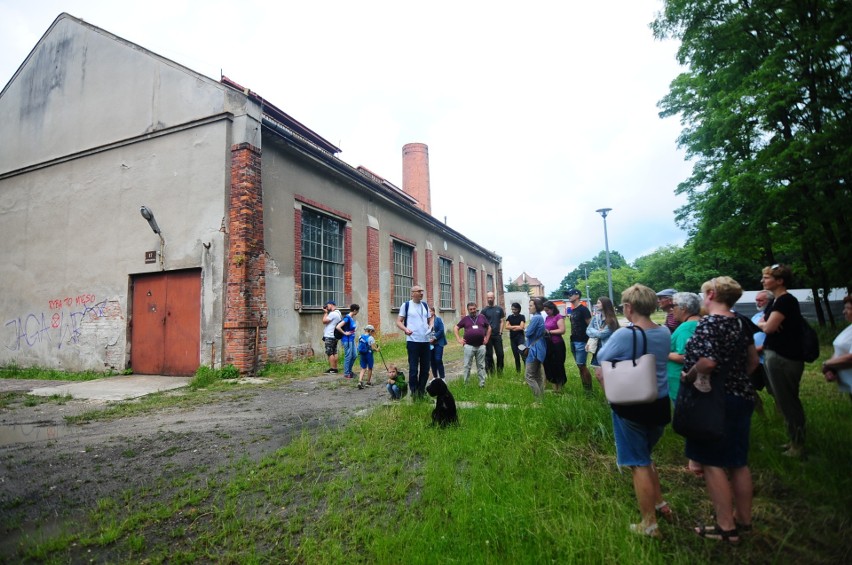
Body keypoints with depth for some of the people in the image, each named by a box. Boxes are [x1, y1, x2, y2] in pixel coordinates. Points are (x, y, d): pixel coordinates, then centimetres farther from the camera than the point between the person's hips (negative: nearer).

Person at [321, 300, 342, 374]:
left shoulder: (333, 313, -16)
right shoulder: (337, 313, 16)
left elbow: (324, 321, -13)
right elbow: (327, 321, 20)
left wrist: (326, 312, -4)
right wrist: (326, 312, 12)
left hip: (329, 337, -10)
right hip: (334, 336, 10)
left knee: (330, 353, -6)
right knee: (334, 353, 10)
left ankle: (332, 369, -4)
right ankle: (335, 368, 13)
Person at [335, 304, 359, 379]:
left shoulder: (352, 318, 7)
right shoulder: (347, 318, -20)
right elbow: (338, 327, -27)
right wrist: (345, 333, -16)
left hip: (352, 340, 9)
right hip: (347, 340, -9)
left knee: (354, 355, 13)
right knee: (348, 357, 1)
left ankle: (349, 371, 28)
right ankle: (346, 374, 13)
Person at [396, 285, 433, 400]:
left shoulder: (425, 305, 13)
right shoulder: (406, 305, -1)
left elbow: (430, 319, 22)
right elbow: (398, 322, 0)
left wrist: (430, 326, -1)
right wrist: (405, 329, -19)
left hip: (425, 341, 5)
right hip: (412, 341, -5)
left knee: (425, 368, 10)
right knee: (413, 368, -1)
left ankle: (422, 391, 24)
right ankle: (414, 392, 11)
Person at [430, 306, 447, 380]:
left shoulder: (438, 319, -4)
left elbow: (441, 330, -10)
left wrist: (433, 338, -16)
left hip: (438, 343, -3)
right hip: (429, 343, 3)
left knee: (438, 360, -8)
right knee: (432, 361, 8)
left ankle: (442, 377, 1)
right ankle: (435, 377, 21)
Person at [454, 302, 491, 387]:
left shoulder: (482, 317, 9)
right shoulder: (465, 319, 5)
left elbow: (489, 328, 18)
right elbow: (456, 328, 9)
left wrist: (487, 338, 10)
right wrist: (459, 339, 1)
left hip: (481, 346, 1)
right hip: (469, 346, -1)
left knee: (481, 366, 8)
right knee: (467, 366, 4)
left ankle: (482, 383, 15)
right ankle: (466, 383, 12)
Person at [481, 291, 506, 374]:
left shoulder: (499, 309, 6)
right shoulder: (484, 310, 3)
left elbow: (502, 321, 6)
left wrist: (500, 332, -3)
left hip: (497, 335, 1)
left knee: (500, 353, 2)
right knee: (489, 354, 4)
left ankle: (500, 370, 16)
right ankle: (490, 371, 12)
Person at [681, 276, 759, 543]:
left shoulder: (709, 323, -19)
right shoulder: (740, 323, 7)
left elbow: (707, 362, -30)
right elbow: (753, 361, 15)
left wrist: (688, 376, -14)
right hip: (742, 396, 9)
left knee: (713, 463, 3)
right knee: (738, 461, 18)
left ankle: (726, 527, 12)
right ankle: (744, 519, 31)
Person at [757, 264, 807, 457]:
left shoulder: (786, 300, -16)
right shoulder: (776, 301, 13)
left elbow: (769, 328, -21)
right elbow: (760, 324, 15)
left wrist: (766, 324, -1)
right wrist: (766, 324, -5)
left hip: (784, 358, -9)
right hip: (774, 355, 10)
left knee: (787, 401, 1)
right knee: (784, 400, 17)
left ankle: (798, 444, 13)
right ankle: (794, 440, 28)